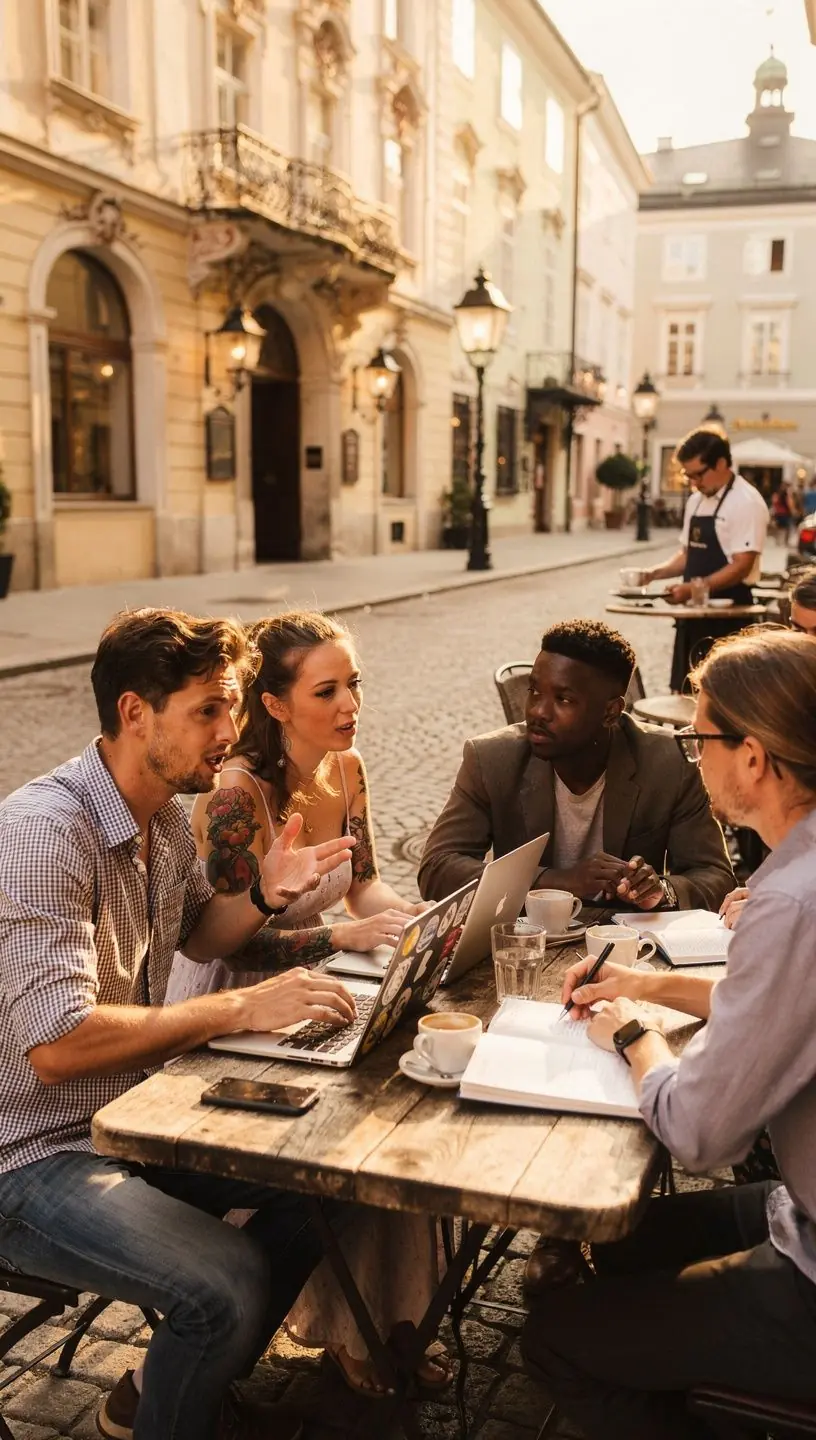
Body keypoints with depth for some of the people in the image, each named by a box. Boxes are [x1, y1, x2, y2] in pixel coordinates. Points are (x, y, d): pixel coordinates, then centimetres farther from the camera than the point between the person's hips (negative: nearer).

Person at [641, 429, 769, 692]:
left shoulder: (746, 502, -13)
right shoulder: (696, 501, 12)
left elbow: (741, 566, -18)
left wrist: (693, 588, -25)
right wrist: (655, 573, 3)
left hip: (728, 613, -8)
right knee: (687, 691, 13)